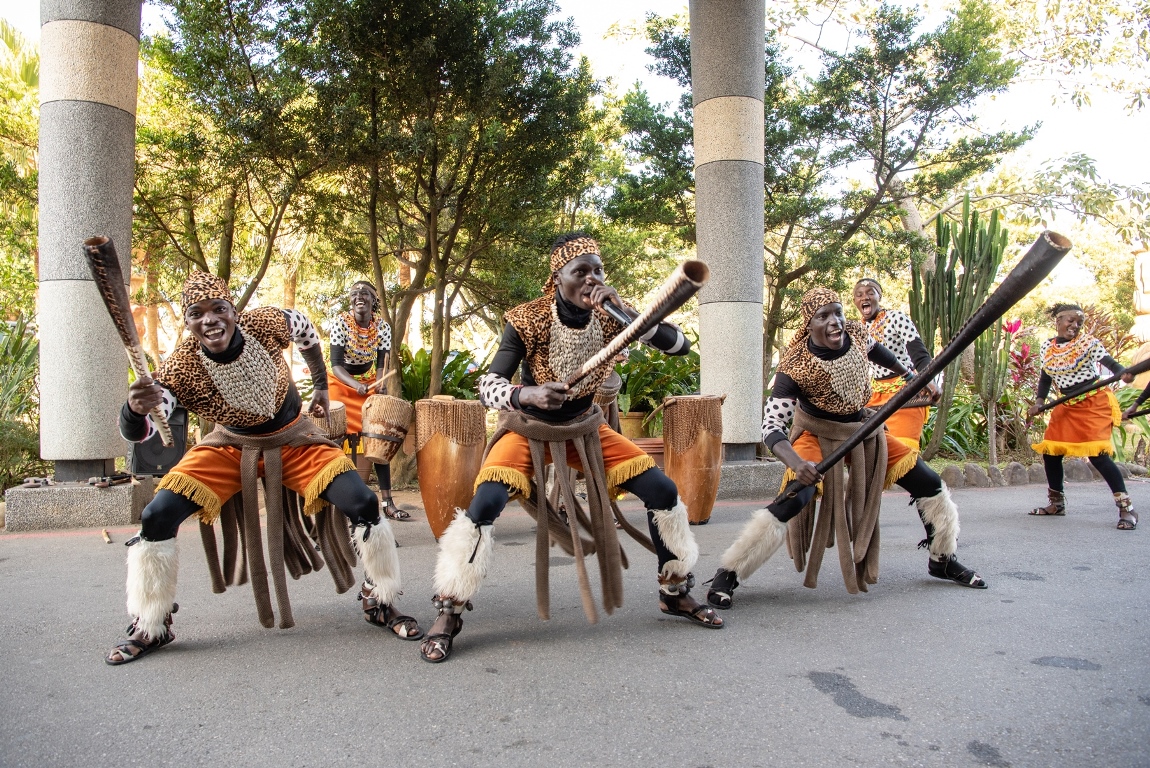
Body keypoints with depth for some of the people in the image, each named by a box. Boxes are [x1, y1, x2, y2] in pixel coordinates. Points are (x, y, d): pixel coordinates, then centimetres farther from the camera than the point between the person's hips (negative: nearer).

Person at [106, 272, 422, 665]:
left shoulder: (265, 324, -21)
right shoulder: (181, 367, -23)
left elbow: (305, 327, 3)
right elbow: (135, 432, -30)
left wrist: (322, 386, 11)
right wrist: (135, 408, -54)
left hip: (295, 440, 0)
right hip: (231, 447, 1)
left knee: (363, 503, -19)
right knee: (156, 516, -16)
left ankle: (379, 603, 5)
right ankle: (151, 627, 8)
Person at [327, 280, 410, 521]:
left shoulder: (382, 325, -11)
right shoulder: (341, 322, -19)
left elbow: (381, 365, -12)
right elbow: (336, 365, -23)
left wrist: (380, 387, -32)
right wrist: (356, 385, -40)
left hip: (368, 384, 2)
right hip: (340, 384, -2)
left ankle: (387, 501, -1)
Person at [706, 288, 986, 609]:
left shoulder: (856, 334, -14)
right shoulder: (796, 368, -30)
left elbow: (875, 351, 12)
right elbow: (771, 427, -32)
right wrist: (797, 463, -49)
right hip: (817, 435, -6)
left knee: (931, 485, 7)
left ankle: (943, 560, 34)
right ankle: (727, 574, -14)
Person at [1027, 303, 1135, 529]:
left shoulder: (1087, 342, -9)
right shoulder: (1047, 346, 4)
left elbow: (1111, 363, -20)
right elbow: (1045, 376, 14)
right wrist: (1039, 401, 0)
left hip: (1095, 403, -6)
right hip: (1067, 407, 6)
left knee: (1097, 453, -17)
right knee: (1050, 451, 5)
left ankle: (1126, 508, -9)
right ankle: (1057, 503, 22)